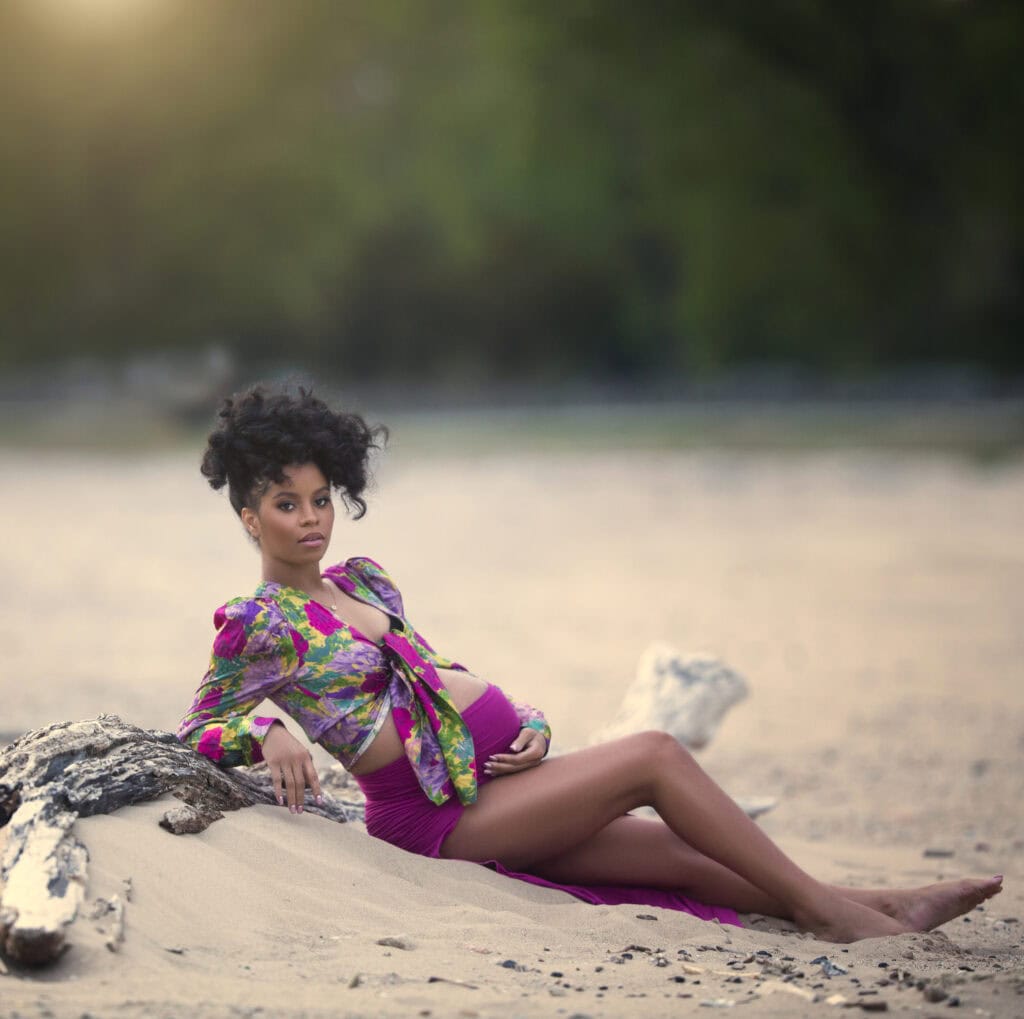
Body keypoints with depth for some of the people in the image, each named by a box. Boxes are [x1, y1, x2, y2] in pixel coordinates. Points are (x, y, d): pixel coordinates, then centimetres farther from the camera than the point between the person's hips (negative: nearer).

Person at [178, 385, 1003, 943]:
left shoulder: (361, 578, 16)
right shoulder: (259, 626, -7)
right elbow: (196, 730, -4)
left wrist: (532, 725, 5)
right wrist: (266, 734, -26)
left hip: (493, 776, 7)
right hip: (441, 812, -7)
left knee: (687, 854, -1)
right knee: (655, 755, -16)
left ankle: (873, 906, -1)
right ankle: (822, 907, -11)